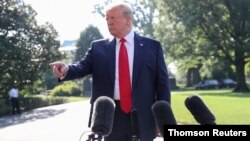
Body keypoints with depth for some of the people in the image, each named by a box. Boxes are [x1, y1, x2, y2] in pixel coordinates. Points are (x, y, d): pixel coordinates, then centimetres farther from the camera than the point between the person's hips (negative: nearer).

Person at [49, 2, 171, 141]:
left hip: (142, 117, -1)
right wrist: (66, 69, -26)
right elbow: (83, 67, -3)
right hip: (110, 116, 1)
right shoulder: (98, 47, 9)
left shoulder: (152, 46, 4)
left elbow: (162, 82, 3)